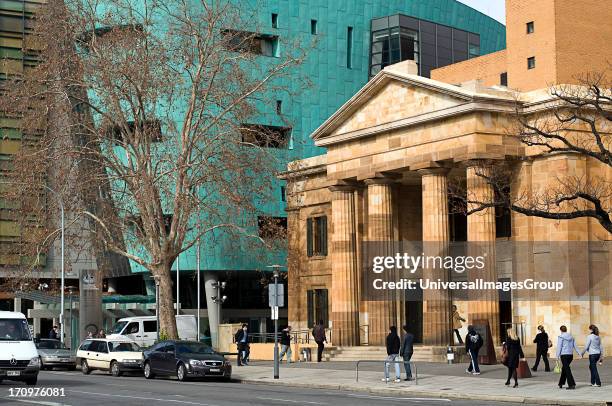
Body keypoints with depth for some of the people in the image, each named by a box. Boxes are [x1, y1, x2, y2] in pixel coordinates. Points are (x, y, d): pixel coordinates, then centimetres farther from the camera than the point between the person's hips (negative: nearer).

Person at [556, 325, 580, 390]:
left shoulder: (561, 337, -7)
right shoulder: (571, 337, 12)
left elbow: (559, 346, -10)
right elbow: (575, 346, 12)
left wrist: (558, 355, -9)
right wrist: (579, 353, 14)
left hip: (564, 355, -6)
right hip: (571, 355, 7)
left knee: (567, 370, -6)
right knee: (564, 368, 19)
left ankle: (572, 384, -14)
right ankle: (561, 383, 26)